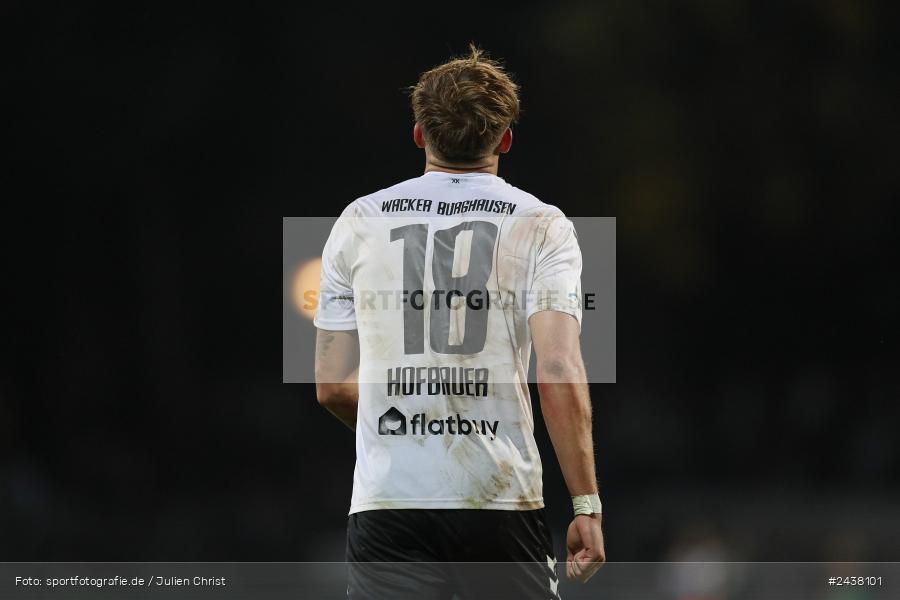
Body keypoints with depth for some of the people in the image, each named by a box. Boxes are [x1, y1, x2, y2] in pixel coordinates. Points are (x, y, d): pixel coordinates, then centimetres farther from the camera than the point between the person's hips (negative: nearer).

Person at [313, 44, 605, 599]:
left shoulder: (359, 221, 8)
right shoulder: (540, 226, 1)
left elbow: (333, 385, 9)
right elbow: (560, 373, -11)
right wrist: (587, 506, -8)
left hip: (386, 502, 1)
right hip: (502, 501, -1)